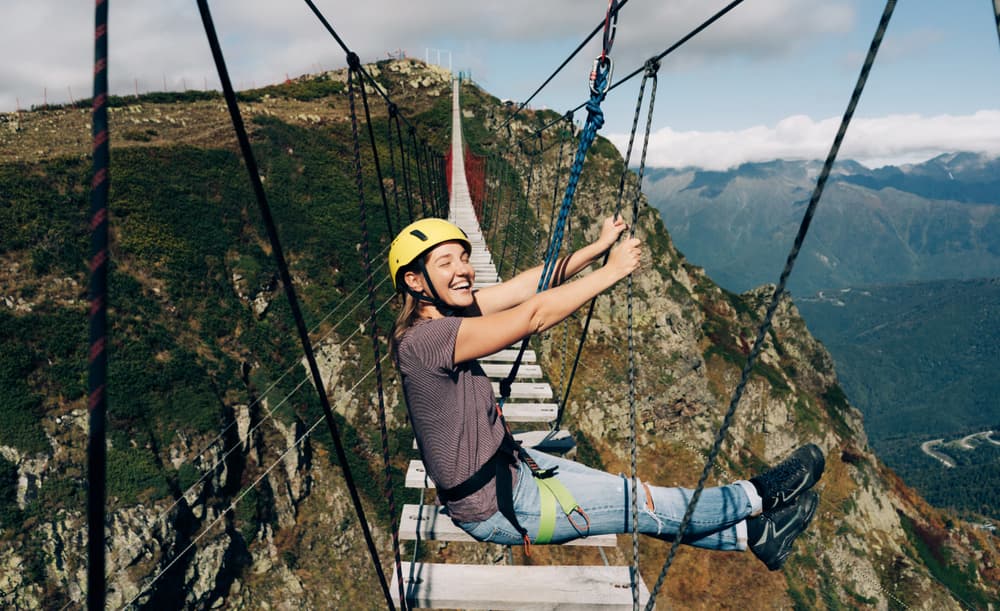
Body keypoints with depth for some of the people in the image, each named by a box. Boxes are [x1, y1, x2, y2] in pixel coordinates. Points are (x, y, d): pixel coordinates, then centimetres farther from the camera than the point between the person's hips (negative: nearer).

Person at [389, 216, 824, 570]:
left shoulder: (445, 313, -2)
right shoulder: (424, 339, -30)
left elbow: (528, 285, -5)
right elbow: (534, 314, -34)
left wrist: (597, 248, -12)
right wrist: (613, 270, -24)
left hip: (510, 464, 8)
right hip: (493, 508, -8)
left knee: (628, 498, 13)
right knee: (646, 504, 3)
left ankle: (752, 535, 27)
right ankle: (760, 496, 22)